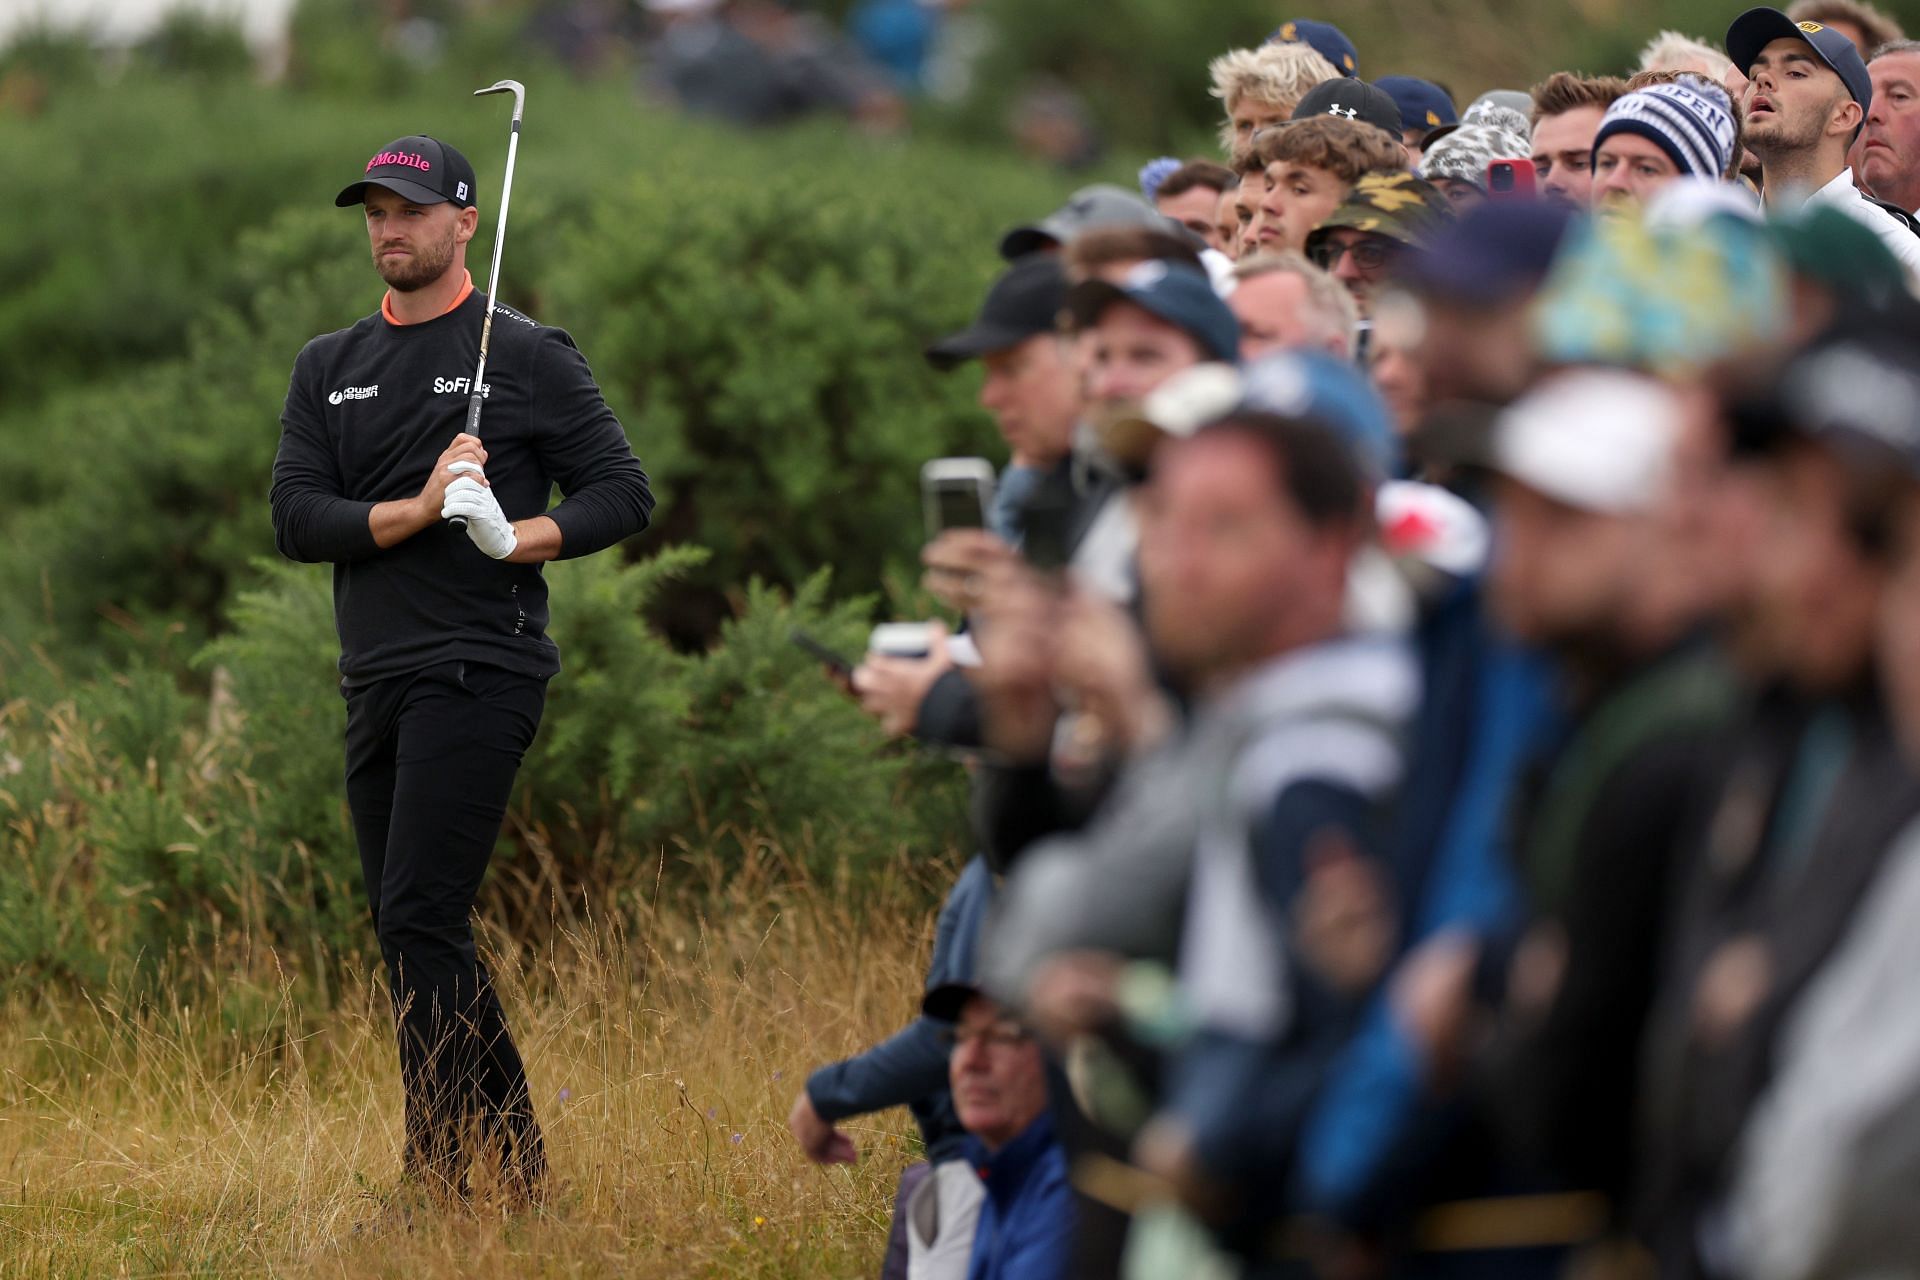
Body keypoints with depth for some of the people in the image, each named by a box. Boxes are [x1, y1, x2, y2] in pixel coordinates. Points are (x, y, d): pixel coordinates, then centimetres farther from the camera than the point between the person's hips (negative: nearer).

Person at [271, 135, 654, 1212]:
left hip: (480, 669, -7)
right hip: (377, 680, 7)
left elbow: (624, 493, -1)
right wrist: (417, 510, -12)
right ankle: (519, 1165, 17)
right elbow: (296, 519, 4)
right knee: (411, 932, 8)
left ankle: (439, 1180, -15)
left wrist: (520, 537, -18)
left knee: (419, 917, -16)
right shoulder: (331, 368, 16)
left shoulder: (528, 356, 0)